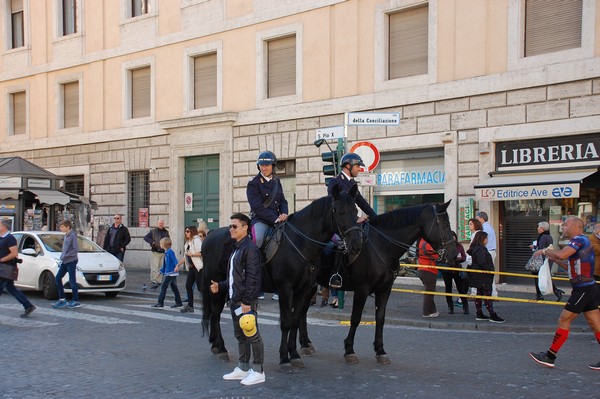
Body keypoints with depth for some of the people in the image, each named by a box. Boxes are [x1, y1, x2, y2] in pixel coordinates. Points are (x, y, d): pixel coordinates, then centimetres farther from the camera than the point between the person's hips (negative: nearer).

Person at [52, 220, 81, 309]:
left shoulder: (73, 235, -14)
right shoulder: (66, 235, 12)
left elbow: (76, 249, -20)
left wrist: (65, 256, -18)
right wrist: (62, 257, 11)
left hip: (71, 261, -9)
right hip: (64, 262, 9)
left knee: (72, 281, -4)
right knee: (58, 278, 8)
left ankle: (76, 301, 4)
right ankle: (62, 299, 14)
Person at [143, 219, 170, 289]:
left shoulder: (166, 232, 13)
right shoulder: (153, 231, 2)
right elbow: (145, 237, -4)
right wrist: (152, 242, -16)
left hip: (163, 252, 4)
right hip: (155, 252, -4)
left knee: (161, 268, 9)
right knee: (154, 268, -10)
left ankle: (158, 281, 18)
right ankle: (153, 282, -9)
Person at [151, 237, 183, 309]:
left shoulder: (170, 251, -14)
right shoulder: (166, 252, 15)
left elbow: (175, 260, -25)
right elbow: (165, 264, 23)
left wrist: (177, 266, -40)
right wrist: (161, 271, 24)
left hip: (171, 273, -10)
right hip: (168, 273, 10)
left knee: (163, 287, -7)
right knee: (174, 288, 13)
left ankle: (160, 303, -4)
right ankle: (179, 303, 20)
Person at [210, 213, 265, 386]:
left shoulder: (250, 248, -15)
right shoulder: (236, 249, 16)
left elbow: (252, 278, -21)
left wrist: (247, 301, -23)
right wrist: (220, 286, 13)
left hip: (245, 302, -10)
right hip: (234, 300, 10)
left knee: (252, 335, -2)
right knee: (240, 336, 17)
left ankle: (258, 371, 6)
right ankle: (242, 368, 27)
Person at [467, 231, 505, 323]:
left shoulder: (476, 249, 13)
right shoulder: (480, 250, -18)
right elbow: (482, 263, -26)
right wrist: (490, 270, -17)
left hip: (479, 277, 10)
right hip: (483, 277, -10)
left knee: (479, 294, 12)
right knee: (488, 295, -8)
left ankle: (479, 314, 17)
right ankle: (493, 315, -6)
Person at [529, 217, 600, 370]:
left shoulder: (579, 239, -13)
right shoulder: (582, 241, 17)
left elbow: (562, 254, -29)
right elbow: (572, 265, 24)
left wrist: (545, 251, -13)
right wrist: (554, 258, 15)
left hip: (583, 289, -10)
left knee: (564, 320, -3)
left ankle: (550, 357, 4)